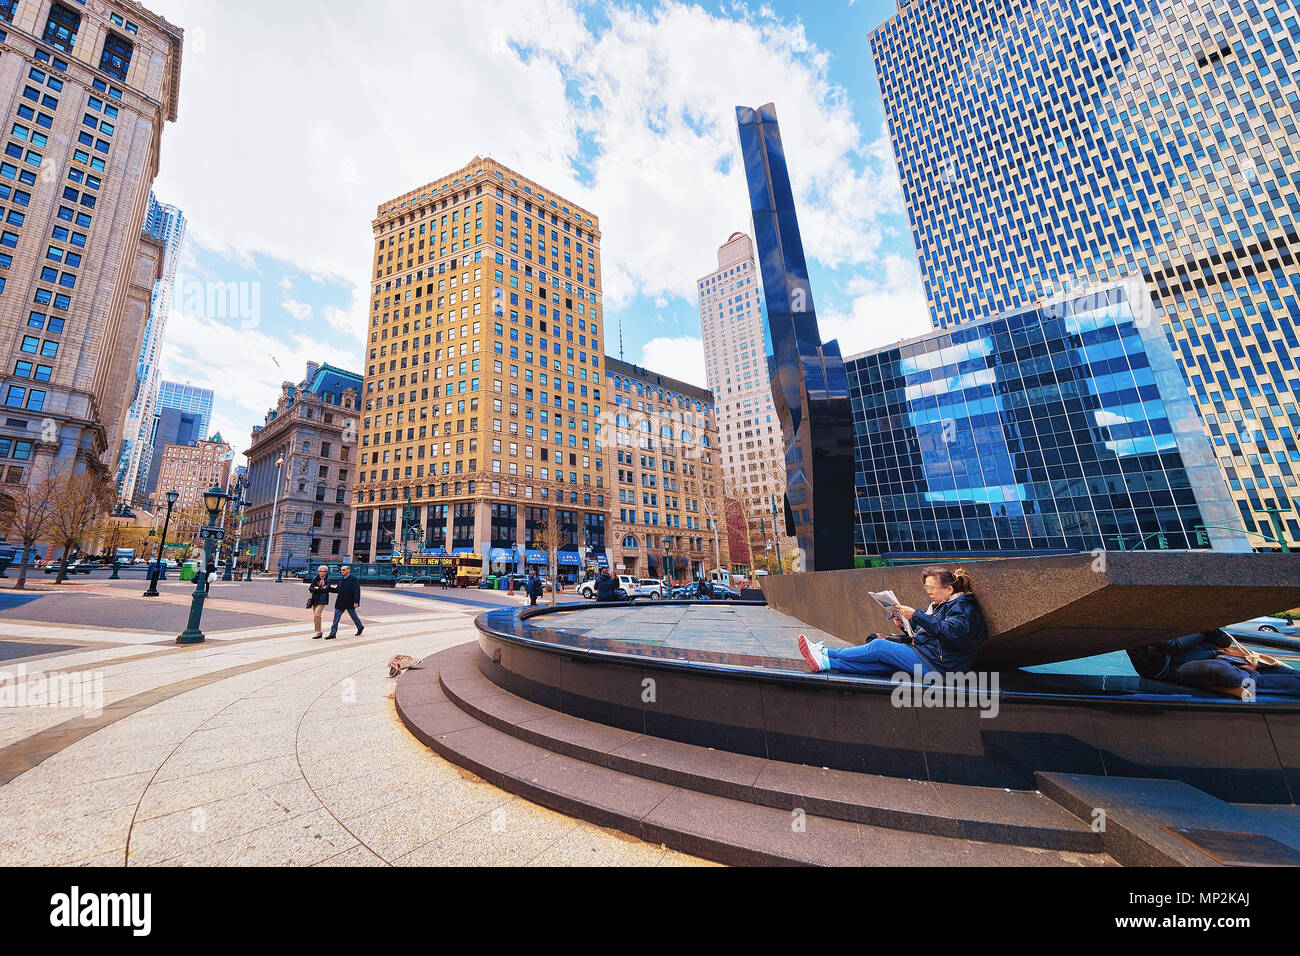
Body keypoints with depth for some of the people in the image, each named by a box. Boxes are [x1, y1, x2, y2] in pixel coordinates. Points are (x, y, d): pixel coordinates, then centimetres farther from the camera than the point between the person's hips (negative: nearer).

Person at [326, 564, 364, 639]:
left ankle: (360, 627, 31)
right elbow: (337, 590, 15)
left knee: (353, 616, 11)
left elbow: (357, 591, -16)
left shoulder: (353, 579, -13)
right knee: (336, 619, 3)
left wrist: (356, 602, -22)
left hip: (350, 603, -6)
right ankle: (333, 634, 13)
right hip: (340, 603, 6)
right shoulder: (340, 579, 8)